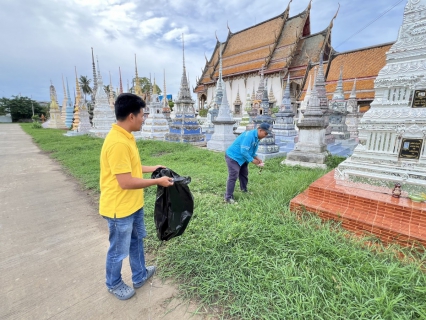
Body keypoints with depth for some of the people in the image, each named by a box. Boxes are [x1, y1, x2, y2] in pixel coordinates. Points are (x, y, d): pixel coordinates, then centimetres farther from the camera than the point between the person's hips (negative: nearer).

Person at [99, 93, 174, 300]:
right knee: (119, 250, 15)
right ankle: (113, 284, 43)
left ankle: (140, 276, 47)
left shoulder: (125, 137, 4)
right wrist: (158, 181, -20)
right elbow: (126, 182, -29)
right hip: (120, 208, -10)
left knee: (136, 240, 25)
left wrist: (151, 169, 13)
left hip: (133, 204, 10)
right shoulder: (118, 142, -28)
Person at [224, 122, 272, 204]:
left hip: (241, 158, 10)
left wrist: (257, 158, -1)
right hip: (233, 157, -10)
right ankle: (228, 198, -6)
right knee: (233, 176, -12)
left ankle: (244, 191, 39)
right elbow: (244, 151, -30)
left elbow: (252, 151, 15)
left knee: (244, 174, 19)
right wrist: (252, 160, -20)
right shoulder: (249, 136, -28)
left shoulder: (257, 138, 4)